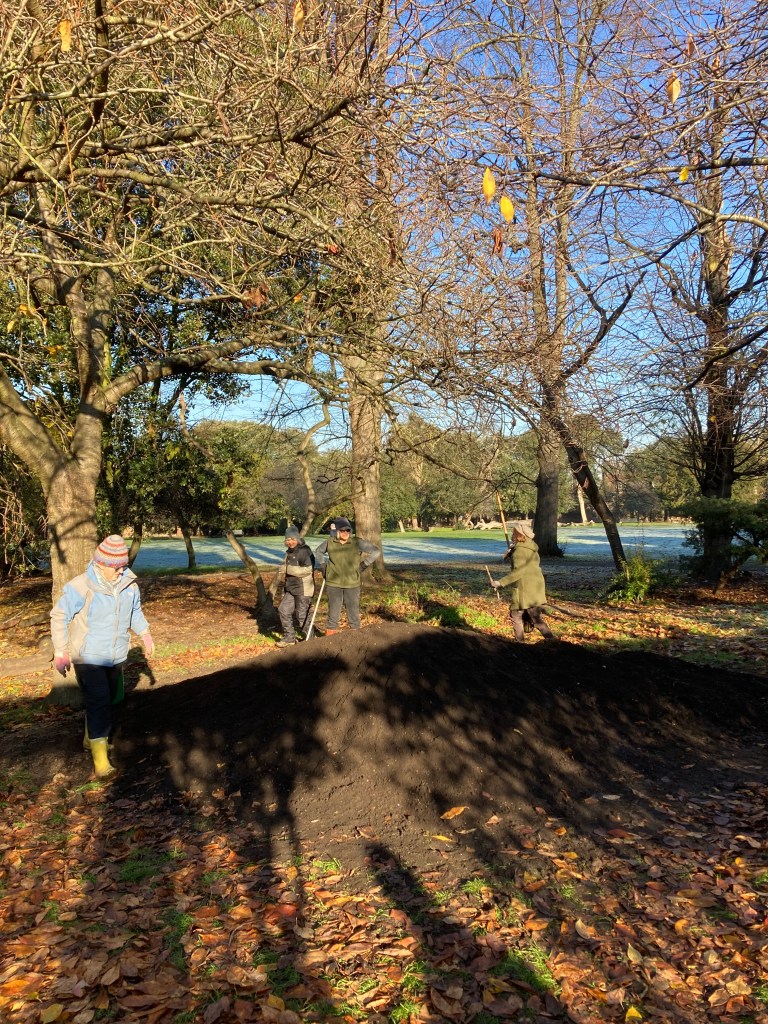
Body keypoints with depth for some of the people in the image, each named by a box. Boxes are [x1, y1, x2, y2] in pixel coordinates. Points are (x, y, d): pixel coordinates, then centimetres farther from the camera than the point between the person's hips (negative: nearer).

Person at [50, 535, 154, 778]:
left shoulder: (129, 583, -4)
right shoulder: (81, 586, -20)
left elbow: (135, 610, 14)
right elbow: (59, 616, -12)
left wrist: (145, 633, 3)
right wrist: (60, 652, -12)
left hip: (116, 656, 6)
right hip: (88, 657, -6)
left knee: (108, 700, 18)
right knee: (98, 703, -12)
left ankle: (91, 739, 40)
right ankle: (100, 758, -9)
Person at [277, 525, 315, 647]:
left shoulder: (304, 551, -15)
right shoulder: (289, 552, 14)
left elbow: (308, 569, -23)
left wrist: (289, 569, -22)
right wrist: (285, 588, 26)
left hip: (303, 589, -9)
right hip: (291, 588, 9)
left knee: (302, 615, -2)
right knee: (283, 610, 7)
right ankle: (289, 637, 18)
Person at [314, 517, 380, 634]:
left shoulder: (357, 542, -8)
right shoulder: (330, 542, -1)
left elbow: (376, 551, -2)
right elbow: (318, 551, 20)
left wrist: (363, 565, -4)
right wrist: (322, 565, 10)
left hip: (352, 584, -1)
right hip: (334, 583, 1)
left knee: (354, 613, 7)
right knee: (333, 613, 9)